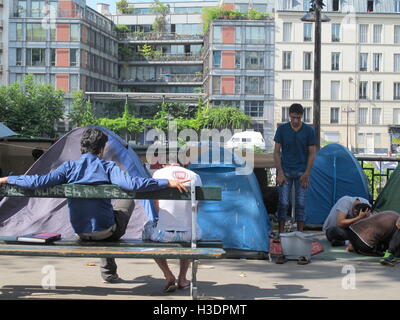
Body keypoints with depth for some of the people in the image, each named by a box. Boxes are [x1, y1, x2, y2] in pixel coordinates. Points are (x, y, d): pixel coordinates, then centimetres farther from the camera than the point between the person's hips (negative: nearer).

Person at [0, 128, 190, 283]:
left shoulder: (69, 167, -6)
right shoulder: (108, 167, -12)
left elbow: (40, 182, -15)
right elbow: (133, 184, -28)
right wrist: (168, 183, -25)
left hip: (80, 232, 4)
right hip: (107, 230, -4)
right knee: (127, 201, 25)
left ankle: (109, 272, 39)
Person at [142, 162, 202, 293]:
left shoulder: (158, 174, 3)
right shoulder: (195, 176, 7)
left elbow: (157, 207, 10)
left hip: (164, 234, -2)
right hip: (188, 235, 2)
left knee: (147, 229, 32)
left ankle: (168, 275, 18)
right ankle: (182, 278, 30)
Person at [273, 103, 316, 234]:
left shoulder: (309, 130, -4)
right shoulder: (282, 129, -5)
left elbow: (312, 153, -1)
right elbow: (276, 152, -1)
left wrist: (306, 174, -8)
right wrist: (280, 172, -8)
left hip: (301, 172, 0)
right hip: (285, 171, 0)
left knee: (300, 203, 2)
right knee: (283, 203, -3)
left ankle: (300, 233, 10)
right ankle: (281, 233, 4)